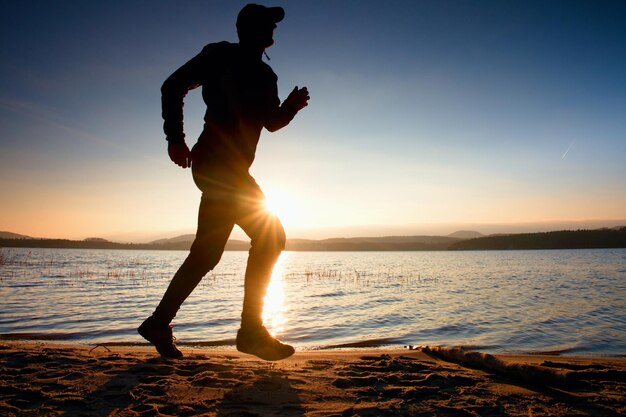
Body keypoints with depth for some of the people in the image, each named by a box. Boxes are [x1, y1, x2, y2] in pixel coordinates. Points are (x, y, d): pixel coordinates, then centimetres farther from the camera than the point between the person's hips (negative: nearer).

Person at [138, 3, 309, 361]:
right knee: (269, 235, -13)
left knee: (206, 253, 9)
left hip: (229, 169, 8)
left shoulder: (264, 75, 20)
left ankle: (159, 322, 20)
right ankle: (250, 329, -8)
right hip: (217, 162, -8)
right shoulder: (220, 55, 1)